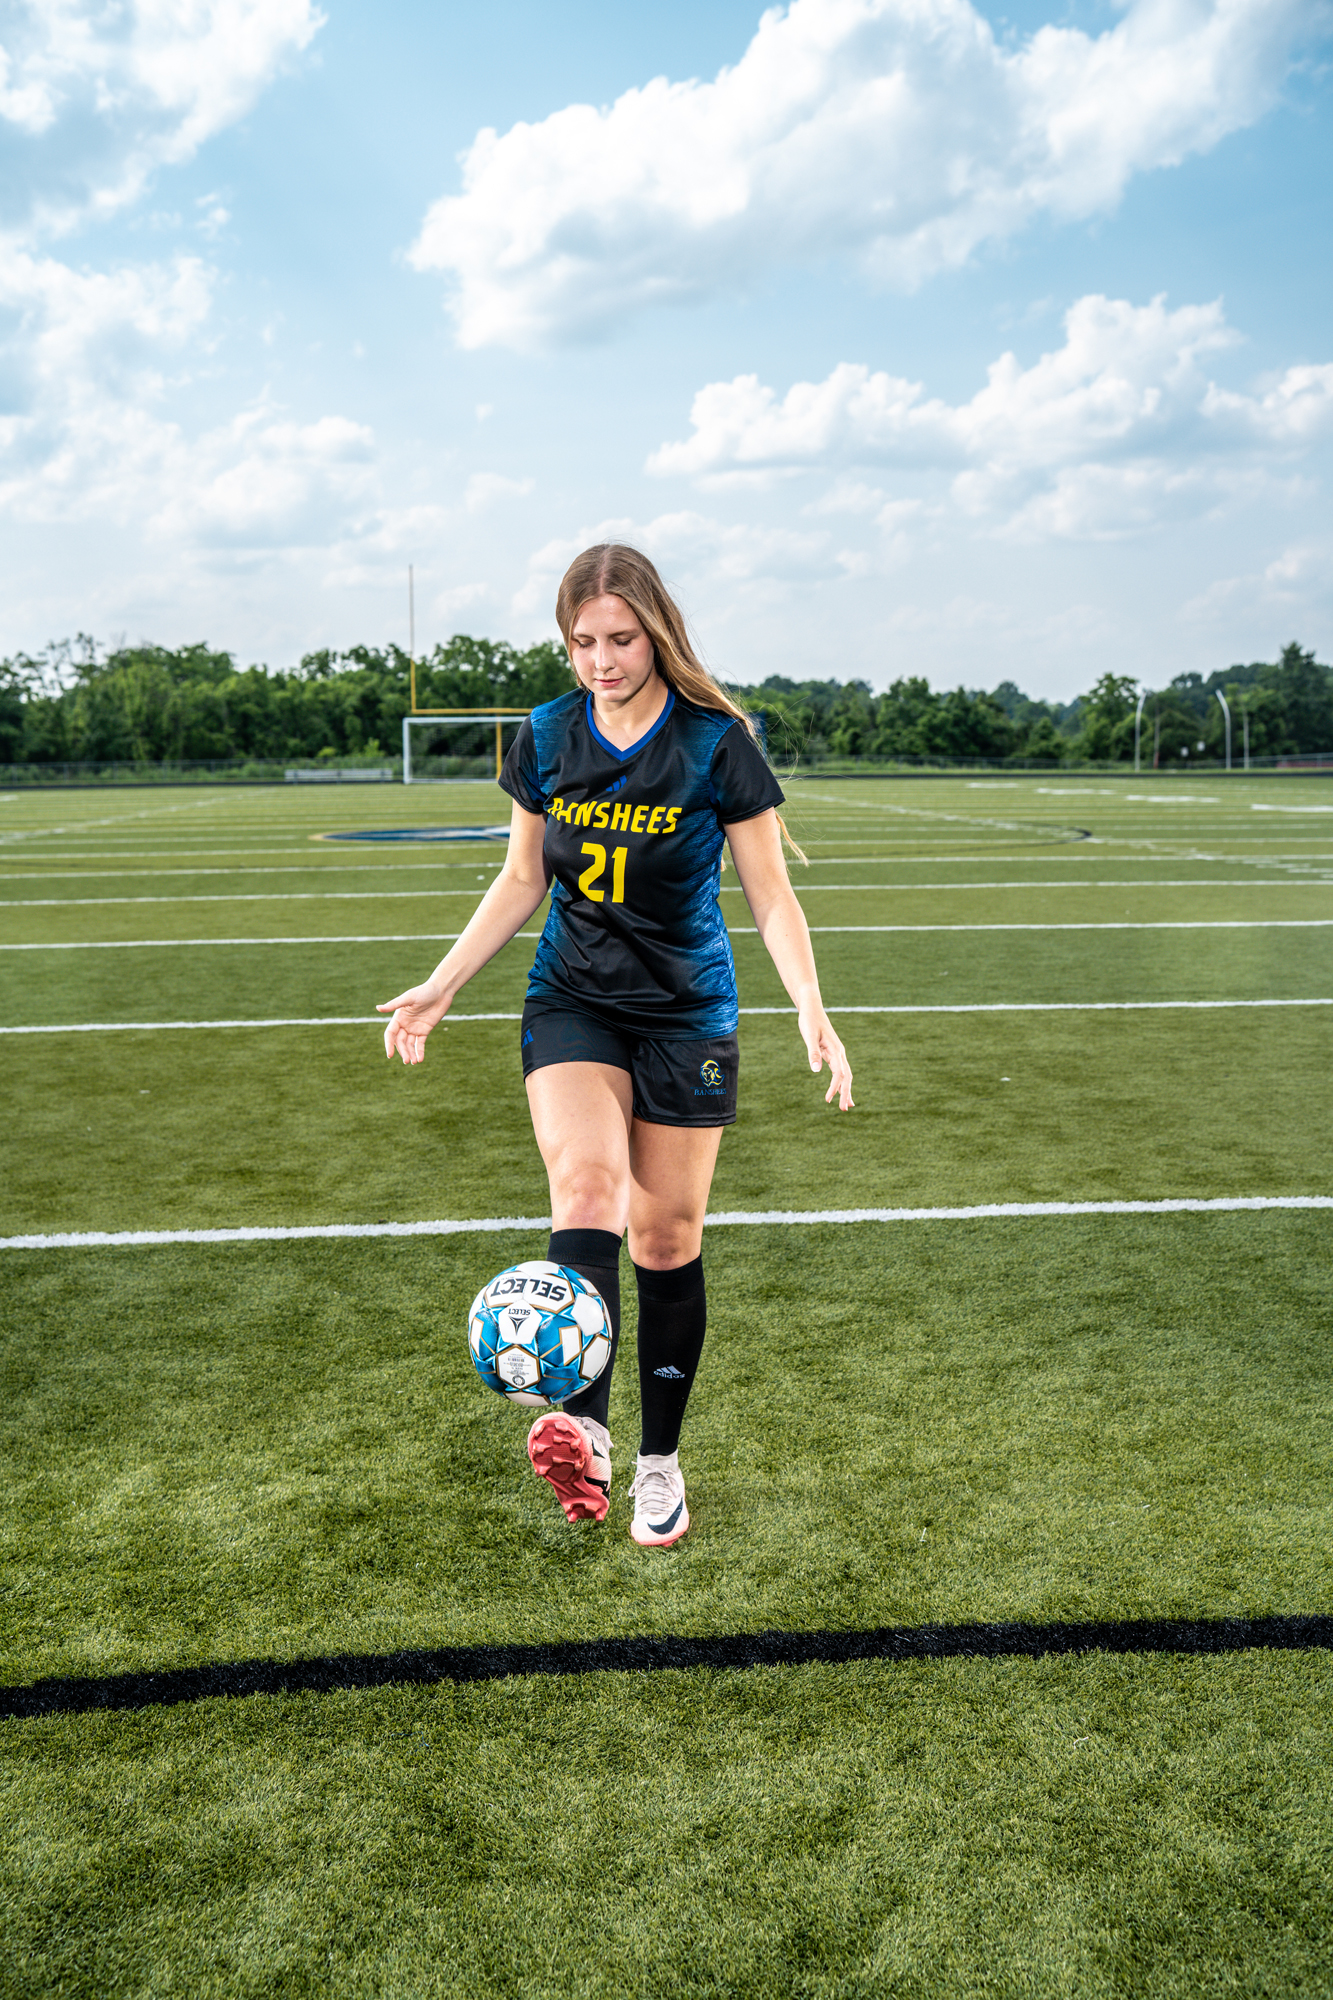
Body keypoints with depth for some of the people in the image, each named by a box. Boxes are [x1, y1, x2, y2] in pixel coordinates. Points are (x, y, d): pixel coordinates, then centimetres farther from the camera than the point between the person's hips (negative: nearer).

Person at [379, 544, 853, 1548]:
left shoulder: (716, 742, -10)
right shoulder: (546, 738, 0)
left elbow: (770, 892, -7)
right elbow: (521, 880, 11)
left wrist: (811, 1008, -21)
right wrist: (442, 986, 6)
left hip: (688, 1015, -2)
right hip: (572, 1003, 2)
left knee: (668, 1239, 4)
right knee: (587, 1183, -24)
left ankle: (660, 1460, 20)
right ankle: (582, 1428, -35)